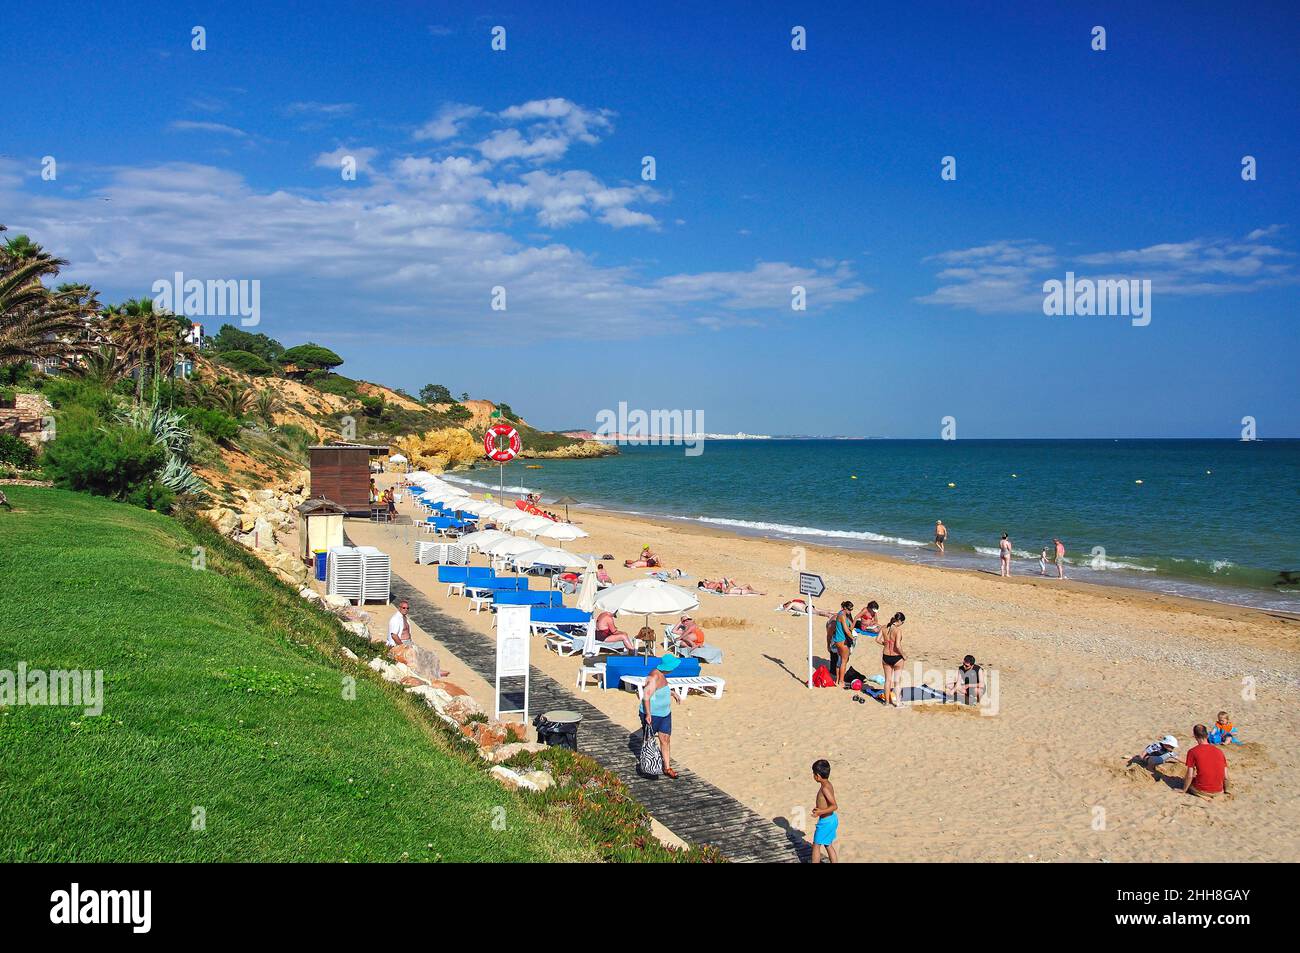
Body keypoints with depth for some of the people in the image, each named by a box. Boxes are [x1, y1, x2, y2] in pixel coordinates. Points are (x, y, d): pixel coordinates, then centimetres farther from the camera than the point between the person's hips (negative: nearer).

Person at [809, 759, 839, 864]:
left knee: (816, 846, 7)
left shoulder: (825, 788, -25)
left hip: (825, 821, -9)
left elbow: (834, 806, -29)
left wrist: (820, 812, -31)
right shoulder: (827, 784, 3)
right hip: (832, 819, 9)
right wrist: (819, 807, 22)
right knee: (829, 846, 19)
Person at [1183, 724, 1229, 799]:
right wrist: (1226, 790, 21)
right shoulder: (1219, 751, 4)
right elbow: (1226, 777, 5)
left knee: (1188, 781, 27)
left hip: (1201, 791, -4)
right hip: (1218, 792, 4)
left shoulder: (1193, 752, -6)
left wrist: (1183, 790, 5)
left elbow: (1190, 776, -9)